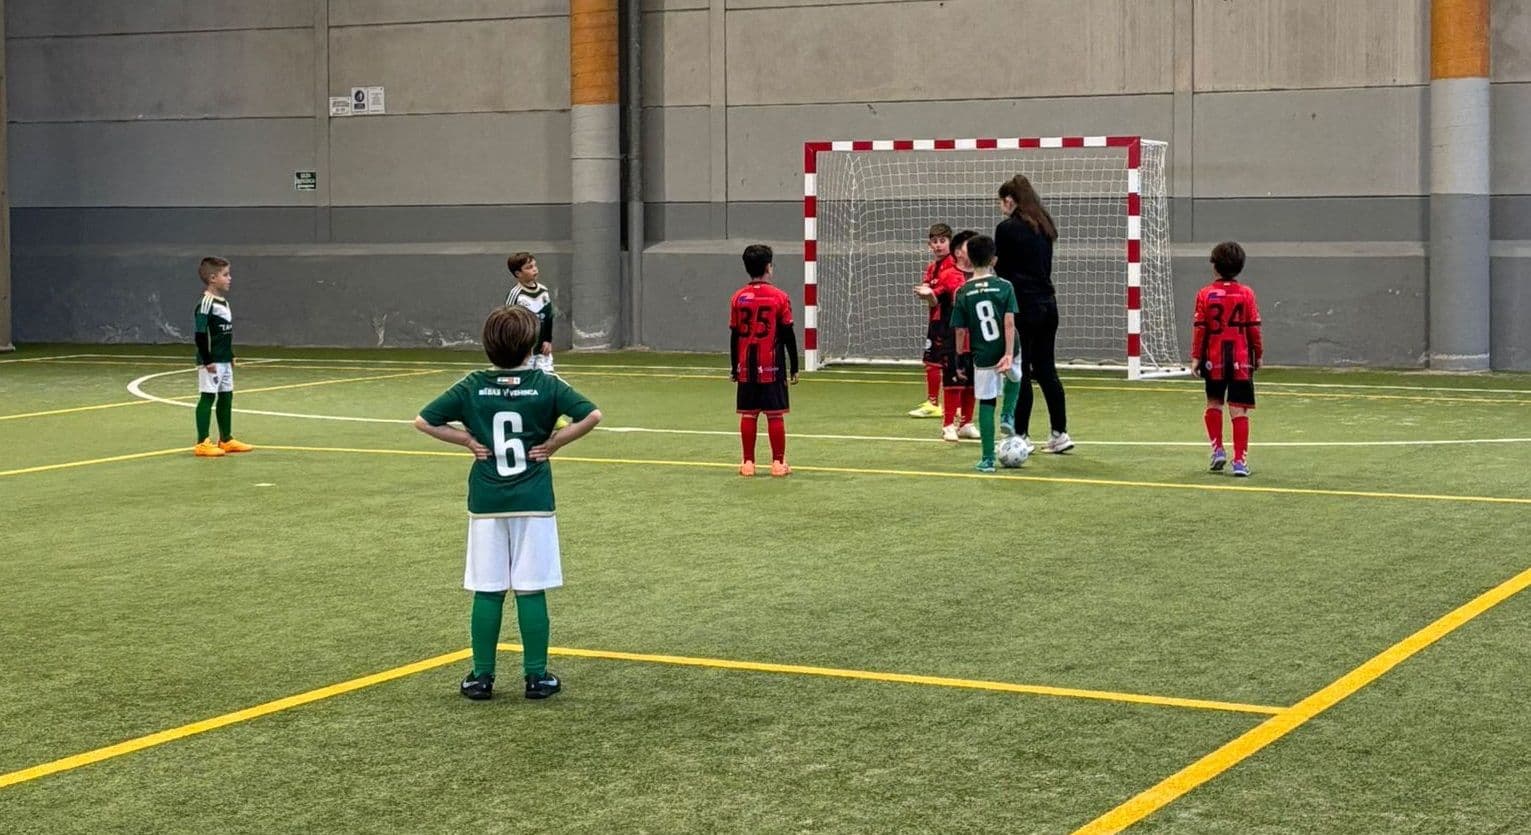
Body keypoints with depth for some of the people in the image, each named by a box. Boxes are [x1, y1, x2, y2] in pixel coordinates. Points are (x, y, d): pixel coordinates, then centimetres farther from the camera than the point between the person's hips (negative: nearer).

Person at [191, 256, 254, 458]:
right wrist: (208, 360, -20)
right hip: (211, 362, -9)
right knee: (208, 397, -7)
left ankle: (226, 439, 25)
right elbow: (200, 335, -19)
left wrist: (230, 356, 19)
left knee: (226, 396, 15)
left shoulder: (224, 302, 12)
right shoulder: (206, 303, -16)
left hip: (224, 360, 9)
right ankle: (202, 443, -4)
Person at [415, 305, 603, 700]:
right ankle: (536, 676, 7)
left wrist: (467, 440, 4)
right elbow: (591, 415, -13)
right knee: (531, 591, 4)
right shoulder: (546, 385, -5)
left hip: (486, 504, 1)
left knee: (487, 592, 6)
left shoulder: (472, 386, -1)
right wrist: (555, 442, -4)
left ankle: (481, 676, 10)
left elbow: (424, 421, -2)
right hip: (533, 503, -1)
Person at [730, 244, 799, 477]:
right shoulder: (779, 297, -6)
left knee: (748, 415, 6)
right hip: (772, 368, -3)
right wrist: (793, 368, 2)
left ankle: (748, 463, 9)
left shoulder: (738, 298, 2)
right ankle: (778, 462, 3)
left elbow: (734, 336, 5)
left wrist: (733, 368, 13)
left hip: (746, 368, 3)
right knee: (775, 415, 1)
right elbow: (788, 335, -4)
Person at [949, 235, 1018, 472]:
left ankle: (987, 459, 7)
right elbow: (1009, 323, -12)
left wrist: (960, 359, 9)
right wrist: (1008, 354, -13)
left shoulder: (963, 293, -1)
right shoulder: (1004, 286, -5)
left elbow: (960, 331, 0)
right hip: (1004, 352, 0)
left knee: (986, 404, 7)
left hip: (982, 357, 1)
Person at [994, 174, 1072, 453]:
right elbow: (1045, 266, 14)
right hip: (1048, 304, 7)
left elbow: (1001, 271, -5)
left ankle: (1021, 435, 4)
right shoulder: (1044, 227, 12)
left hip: (1022, 307, -7)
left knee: (1020, 371, 0)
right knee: (1046, 370, 10)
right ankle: (1060, 433, 8)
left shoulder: (1007, 228, -10)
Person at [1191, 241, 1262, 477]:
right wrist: (1258, 355, 11)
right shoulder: (1246, 294, -1)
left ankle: (1217, 449, 14)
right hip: (1241, 360, 0)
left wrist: (1195, 357, 1)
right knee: (1239, 410, -1)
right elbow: (1254, 328, 0)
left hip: (1214, 359, 0)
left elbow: (1199, 329, -4)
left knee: (1214, 403, 20)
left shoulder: (1205, 294, -3)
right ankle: (1240, 460, -4)